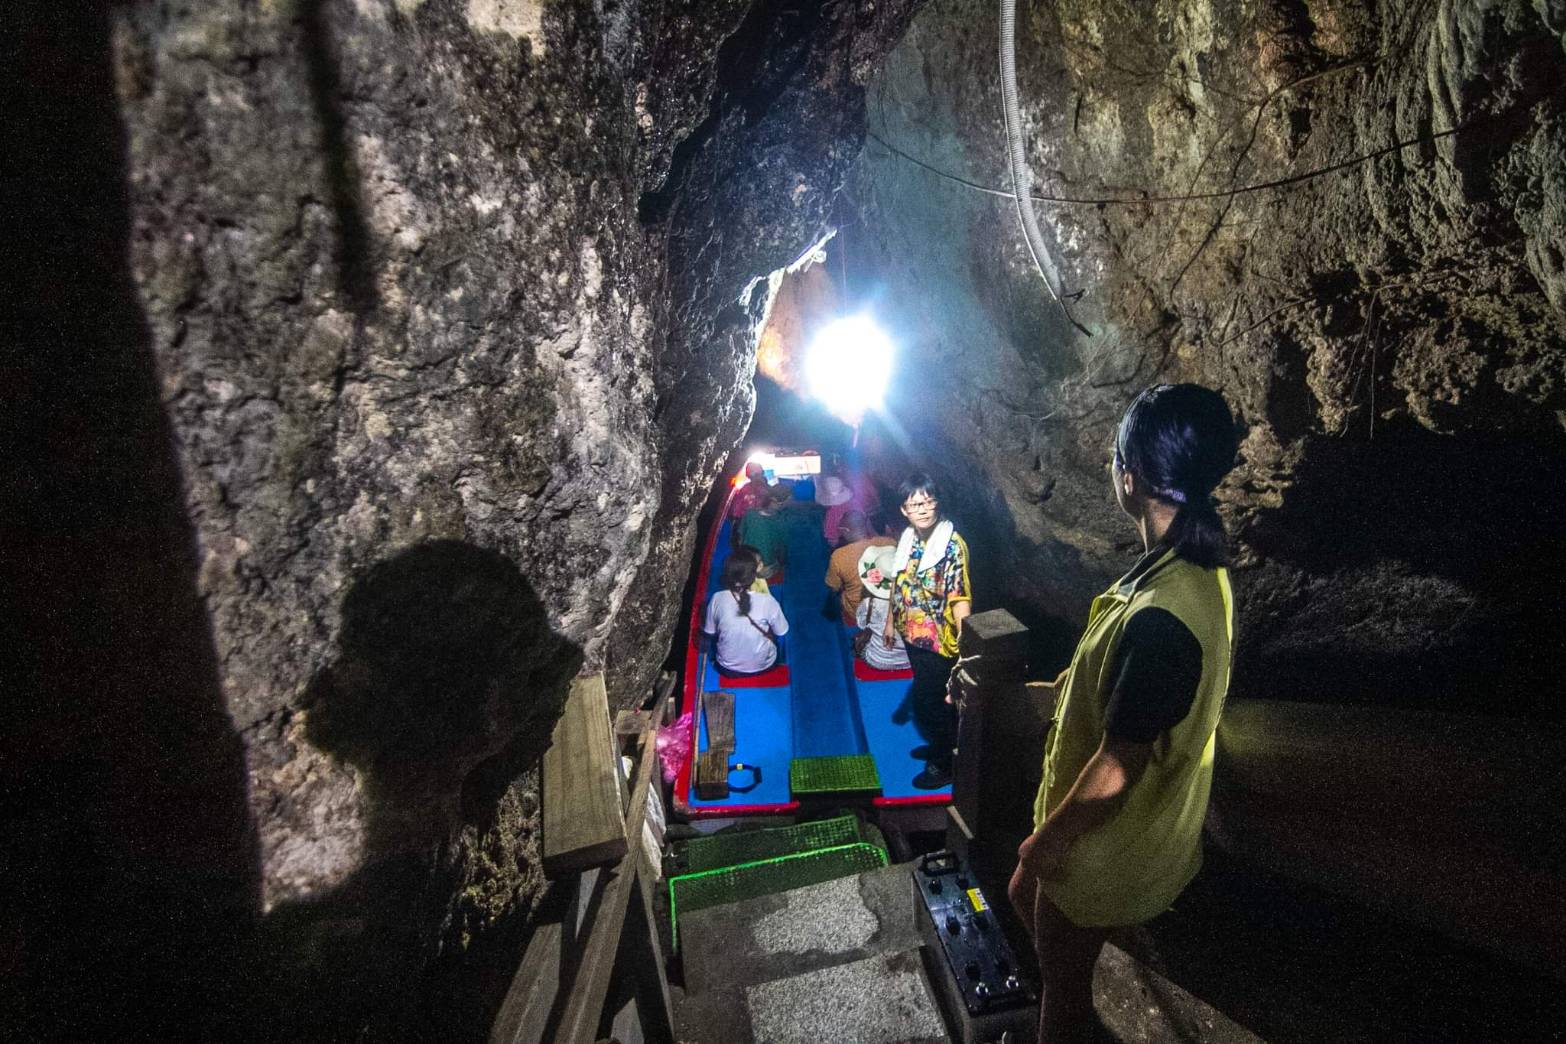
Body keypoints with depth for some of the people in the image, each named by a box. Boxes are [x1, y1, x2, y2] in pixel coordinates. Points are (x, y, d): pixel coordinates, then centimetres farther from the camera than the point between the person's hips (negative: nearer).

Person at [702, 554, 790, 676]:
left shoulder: (717, 599, -21)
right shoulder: (767, 601, -26)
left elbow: (709, 633, -5)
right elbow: (781, 632, -8)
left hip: (727, 667, 1)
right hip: (763, 666, -1)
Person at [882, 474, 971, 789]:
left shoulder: (952, 545, -23)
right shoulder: (908, 538, -1)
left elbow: (961, 598, -25)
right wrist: (891, 621, 18)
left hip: (938, 640, -7)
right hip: (913, 634, 7)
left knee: (932, 701, 6)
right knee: (925, 696, 24)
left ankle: (945, 765, 27)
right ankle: (939, 745, 46)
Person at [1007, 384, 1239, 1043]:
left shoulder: (1160, 617, -38)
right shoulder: (1195, 567, -8)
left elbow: (1118, 766, -27)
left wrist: (1050, 836, -13)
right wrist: (1069, 686, 19)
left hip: (1108, 837, -9)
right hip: (1104, 815, 9)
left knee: (1062, 969, 19)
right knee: (1024, 897, 31)